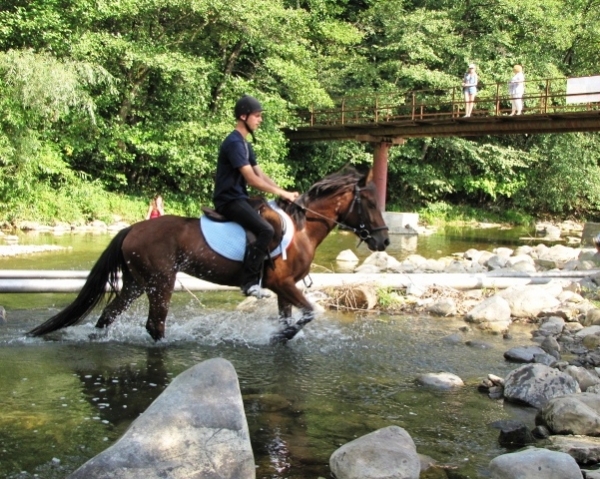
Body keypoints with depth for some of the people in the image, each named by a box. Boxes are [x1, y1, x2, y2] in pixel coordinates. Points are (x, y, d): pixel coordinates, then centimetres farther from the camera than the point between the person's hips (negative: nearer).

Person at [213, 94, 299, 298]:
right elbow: (252, 179, -21)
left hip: (239, 199, 11)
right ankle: (249, 282, -20)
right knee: (266, 230, -25)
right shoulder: (234, 143, -16)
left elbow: (260, 174, 15)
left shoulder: (245, 144, 16)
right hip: (229, 200, -11)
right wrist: (281, 193, -15)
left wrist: (283, 192, 2)